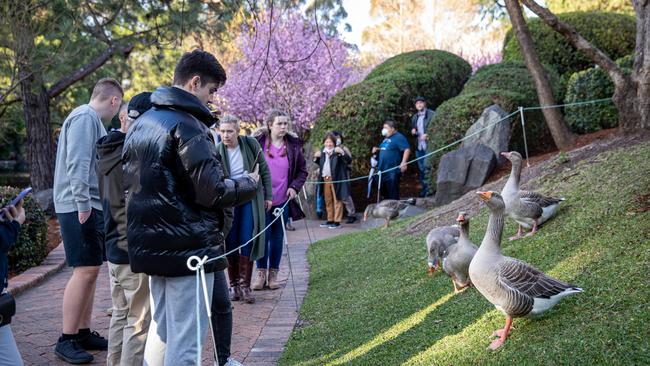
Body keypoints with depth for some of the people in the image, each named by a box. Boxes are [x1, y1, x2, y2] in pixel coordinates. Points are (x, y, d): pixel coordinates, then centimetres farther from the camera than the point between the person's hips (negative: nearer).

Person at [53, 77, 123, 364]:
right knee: (85, 270, -10)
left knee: (90, 271, 11)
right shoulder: (85, 117, -12)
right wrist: (82, 204, -22)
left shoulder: (93, 120, 18)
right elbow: (77, 164, -20)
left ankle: (84, 333, 18)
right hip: (80, 207, -10)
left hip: (92, 206, 10)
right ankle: (67, 340, -3)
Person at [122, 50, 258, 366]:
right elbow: (211, 192, -19)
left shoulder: (141, 123, 13)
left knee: (161, 329, 20)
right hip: (187, 245, -9)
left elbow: (129, 182, 20)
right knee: (184, 340, -1)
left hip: (150, 243, 9)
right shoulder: (187, 125, -15)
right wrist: (249, 184, -2)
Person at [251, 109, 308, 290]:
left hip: (282, 200, 2)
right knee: (263, 236, 0)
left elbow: (302, 170, 12)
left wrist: (295, 187, -3)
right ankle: (261, 273, 14)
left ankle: (273, 274, 18)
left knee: (277, 237, 9)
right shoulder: (257, 143, -3)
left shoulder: (293, 145, 3)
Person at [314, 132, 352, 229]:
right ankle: (330, 220, 26)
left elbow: (349, 161, -18)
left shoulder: (338, 150, -10)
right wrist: (316, 157, 3)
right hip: (325, 179, 7)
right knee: (328, 201, 15)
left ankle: (337, 221, 5)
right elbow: (320, 164, 23)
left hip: (336, 179, -7)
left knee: (337, 200, 1)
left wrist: (342, 152, -33)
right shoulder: (322, 151, 9)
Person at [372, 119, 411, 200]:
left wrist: (403, 162, -29)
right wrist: (377, 149, 13)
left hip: (393, 171, -9)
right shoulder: (386, 138, 18)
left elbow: (407, 149, -20)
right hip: (383, 170, 10)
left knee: (393, 194, -6)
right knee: (384, 192, 17)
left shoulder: (399, 137, -11)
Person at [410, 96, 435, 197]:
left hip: (428, 145, -7)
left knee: (427, 167, -12)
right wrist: (413, 131, 6)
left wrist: (428, 135, -18)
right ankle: (424, 188, 20)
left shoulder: (432, 114, -5)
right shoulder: (414, 117, 18)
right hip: (419, 146, 7)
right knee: (421, 169, 11)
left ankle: (429, 189, -6)